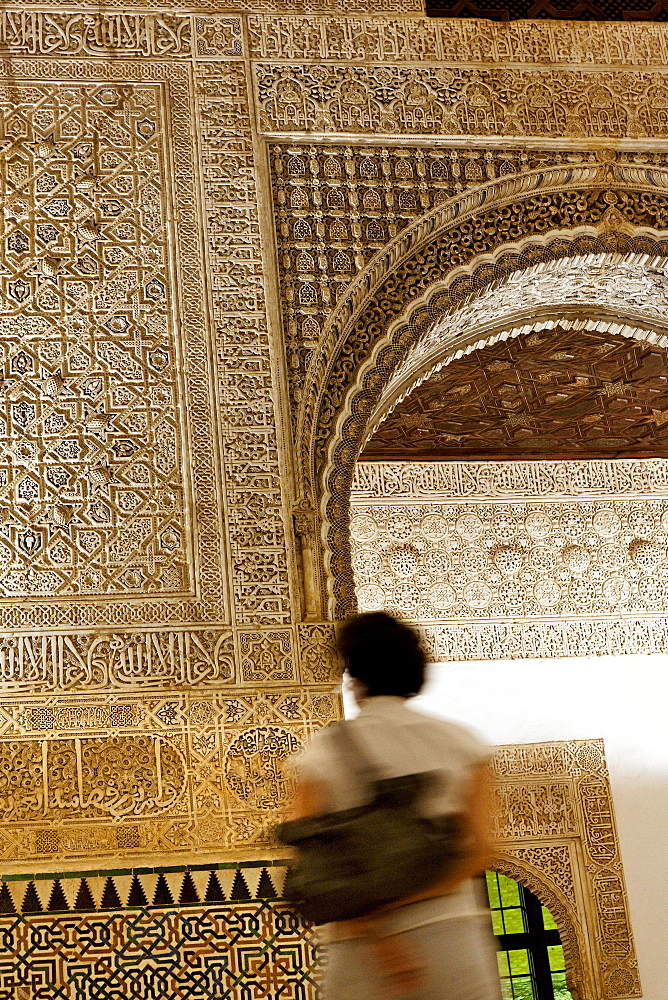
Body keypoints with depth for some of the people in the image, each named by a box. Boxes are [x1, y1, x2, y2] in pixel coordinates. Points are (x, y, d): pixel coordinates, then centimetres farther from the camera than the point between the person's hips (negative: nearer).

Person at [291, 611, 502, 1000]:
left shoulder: (324, 752, 1)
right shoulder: (462, 744, 5)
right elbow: (479, 852, -4)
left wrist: (374, 933, -10)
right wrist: (390, 904, -10)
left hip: (361, 958, 0)